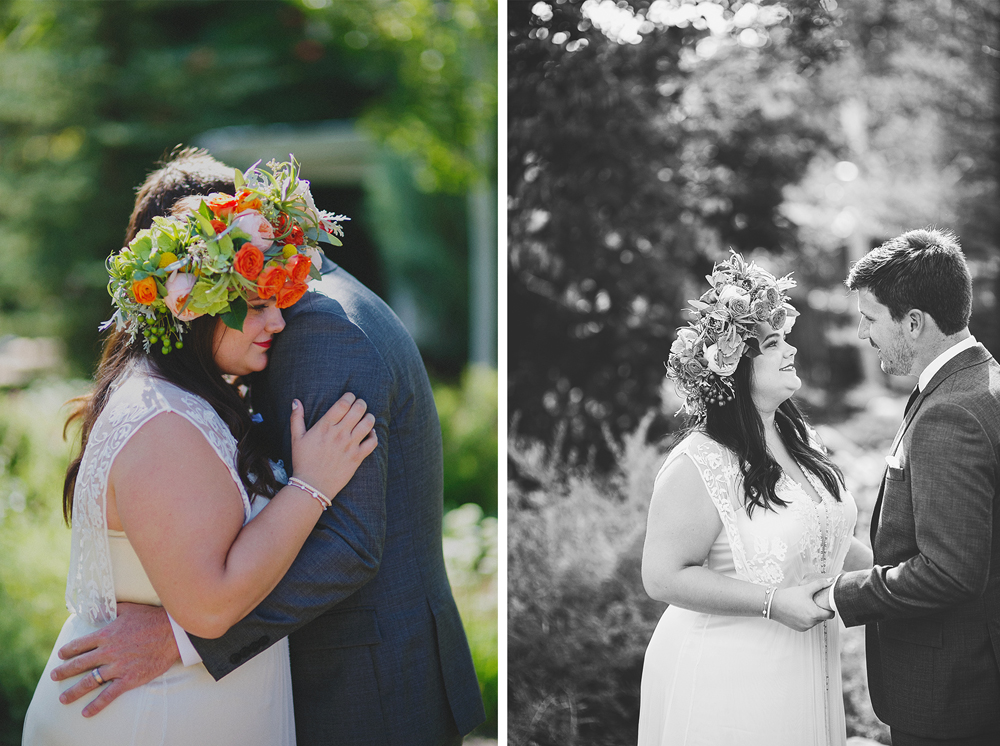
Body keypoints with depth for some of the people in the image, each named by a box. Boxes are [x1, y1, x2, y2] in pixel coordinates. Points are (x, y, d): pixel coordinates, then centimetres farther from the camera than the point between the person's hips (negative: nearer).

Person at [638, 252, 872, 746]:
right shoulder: (698, 465, -19)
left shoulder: (798, 440, 6)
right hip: (727, 679, -7)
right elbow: (663, 576, -20)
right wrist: (773, 603, -22)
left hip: (805, 668, 8)